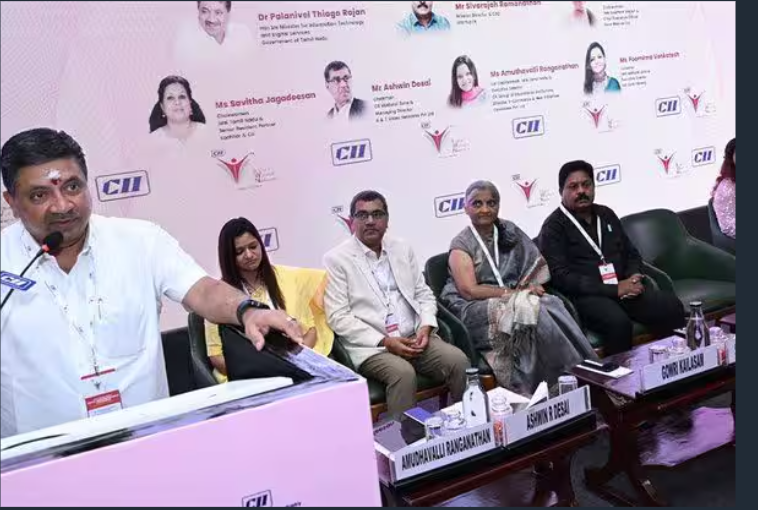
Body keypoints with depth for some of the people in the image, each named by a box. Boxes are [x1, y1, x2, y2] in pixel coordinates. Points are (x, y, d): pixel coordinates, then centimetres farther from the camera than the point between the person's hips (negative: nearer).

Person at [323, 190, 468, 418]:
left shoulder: (403, 250, 14)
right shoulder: (336, 259, -2)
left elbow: (424, 294, 17)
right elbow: (338, 317, -9)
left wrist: (425, 327, -4)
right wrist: (385, 341, -16)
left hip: (414, 337, 5)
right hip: (370, 346, -5)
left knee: (458, 361, -18)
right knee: (403, 373, -33)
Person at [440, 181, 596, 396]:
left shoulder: (509, 231, 13)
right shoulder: (461, 245, -4)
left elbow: (535, 263, 13)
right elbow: (469, 291, -13)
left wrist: (534, 286, -8)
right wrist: (512, 292, -17)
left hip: (514, 299, 5)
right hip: (475, 310, -5)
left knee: (551, 305, -27)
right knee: (527, 310, -32)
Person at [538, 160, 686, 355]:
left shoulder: (606, 214, 17)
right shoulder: (554, 227, -3)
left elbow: (632, 253, 22)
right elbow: (562, 277, -13)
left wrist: (633, 278, -2)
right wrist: (614, 289, -18)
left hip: (623, 287, 6)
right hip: (585, 296, -6)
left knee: (671, 306, -18)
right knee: (618, 322, -35)